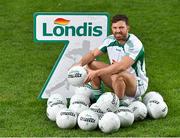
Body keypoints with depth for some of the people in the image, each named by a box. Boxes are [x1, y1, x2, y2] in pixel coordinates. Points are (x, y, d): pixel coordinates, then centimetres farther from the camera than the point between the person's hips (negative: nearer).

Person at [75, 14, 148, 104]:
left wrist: (97, 73, -43)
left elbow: (122, 66, -37)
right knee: (91, 64, -3)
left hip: (138, 84, -7)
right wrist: (80, 64, -22)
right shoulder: (110, 40, -2)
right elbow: (93, 54, 0)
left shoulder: (135, 44, -25)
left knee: (117, 76, -40)